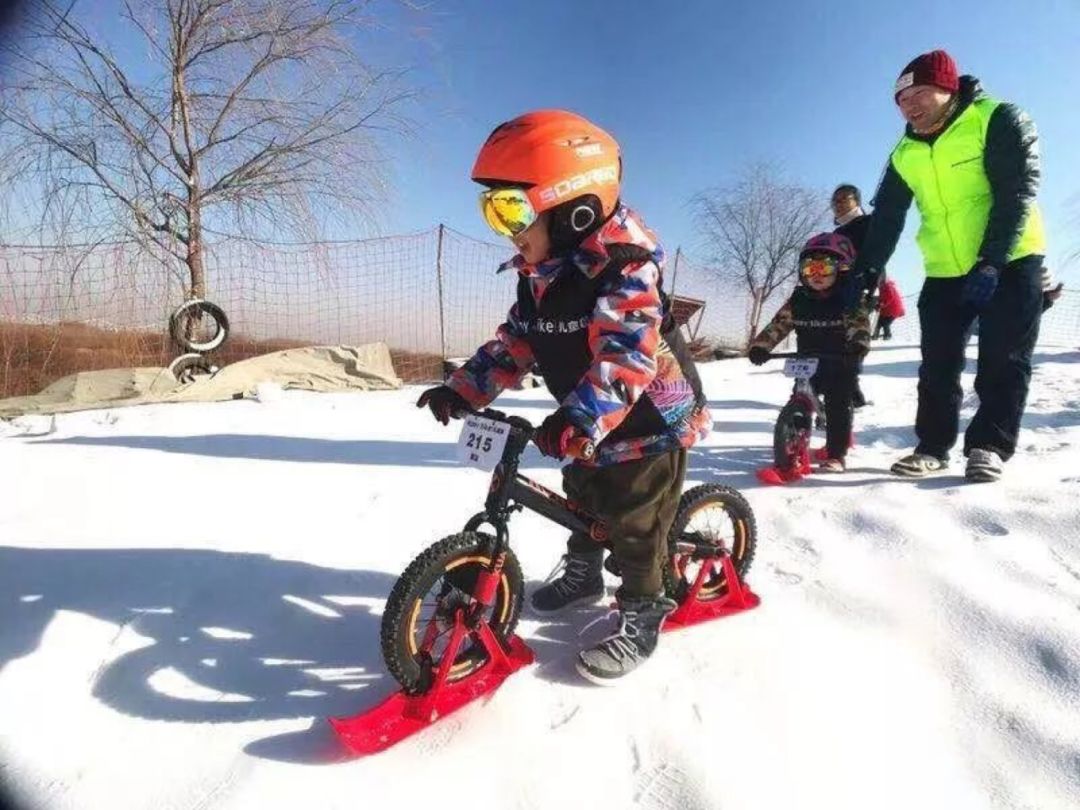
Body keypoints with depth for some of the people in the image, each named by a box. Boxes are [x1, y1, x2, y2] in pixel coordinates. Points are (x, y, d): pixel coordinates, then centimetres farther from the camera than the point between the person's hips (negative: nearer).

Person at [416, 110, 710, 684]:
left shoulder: (623, 268, -26)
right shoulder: (539, 275, 1)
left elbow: (626, 353, -38)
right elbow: (514, 343, 1)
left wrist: (581, 418, -48)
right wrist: (463, 389, -10)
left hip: (649, 421, -8)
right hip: (590, 424, 8)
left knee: (634, 524, 0)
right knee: (582, 498, 23)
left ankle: (641, 616, 21)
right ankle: (582, 574, 47)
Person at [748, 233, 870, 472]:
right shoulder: (798, 300, 3)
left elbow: (860, 323, -18)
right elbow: (778, 324, 1)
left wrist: (859, 345, -39)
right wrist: (760, 346, -13)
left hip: (841, 366, -3)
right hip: (807, 365, 4)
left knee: (838, 409, -1)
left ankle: (836, 455, 6)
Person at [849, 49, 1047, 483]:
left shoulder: (999, 121, -9)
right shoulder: (906, 154, 5)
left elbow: (1016, 194, -17)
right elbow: (885, 218, 8)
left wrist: (990, 262, -24)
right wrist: (865, 272, 0)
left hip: (1010, 263, -4)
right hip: (944, 272, 4)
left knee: (1003, 361, -4)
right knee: (937, 366, 2)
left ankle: (989, 447, 4)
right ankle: (933, 447, 9)